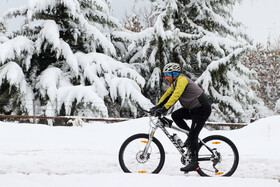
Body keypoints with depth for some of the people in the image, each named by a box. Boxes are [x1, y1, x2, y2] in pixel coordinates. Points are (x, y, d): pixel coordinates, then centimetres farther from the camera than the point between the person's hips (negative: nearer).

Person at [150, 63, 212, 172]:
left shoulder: (182, 80, -21)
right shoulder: (175, 82, 9)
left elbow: (175, 96, -32)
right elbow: (168, 94, 18)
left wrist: (164, 109, -37)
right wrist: (158, 106, 8)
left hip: (202, 109, -10)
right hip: (193, 108, 10)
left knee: (193, 135, -13)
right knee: (175, 116, -2)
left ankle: (194, 163, -9)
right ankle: (190, 133, 10)